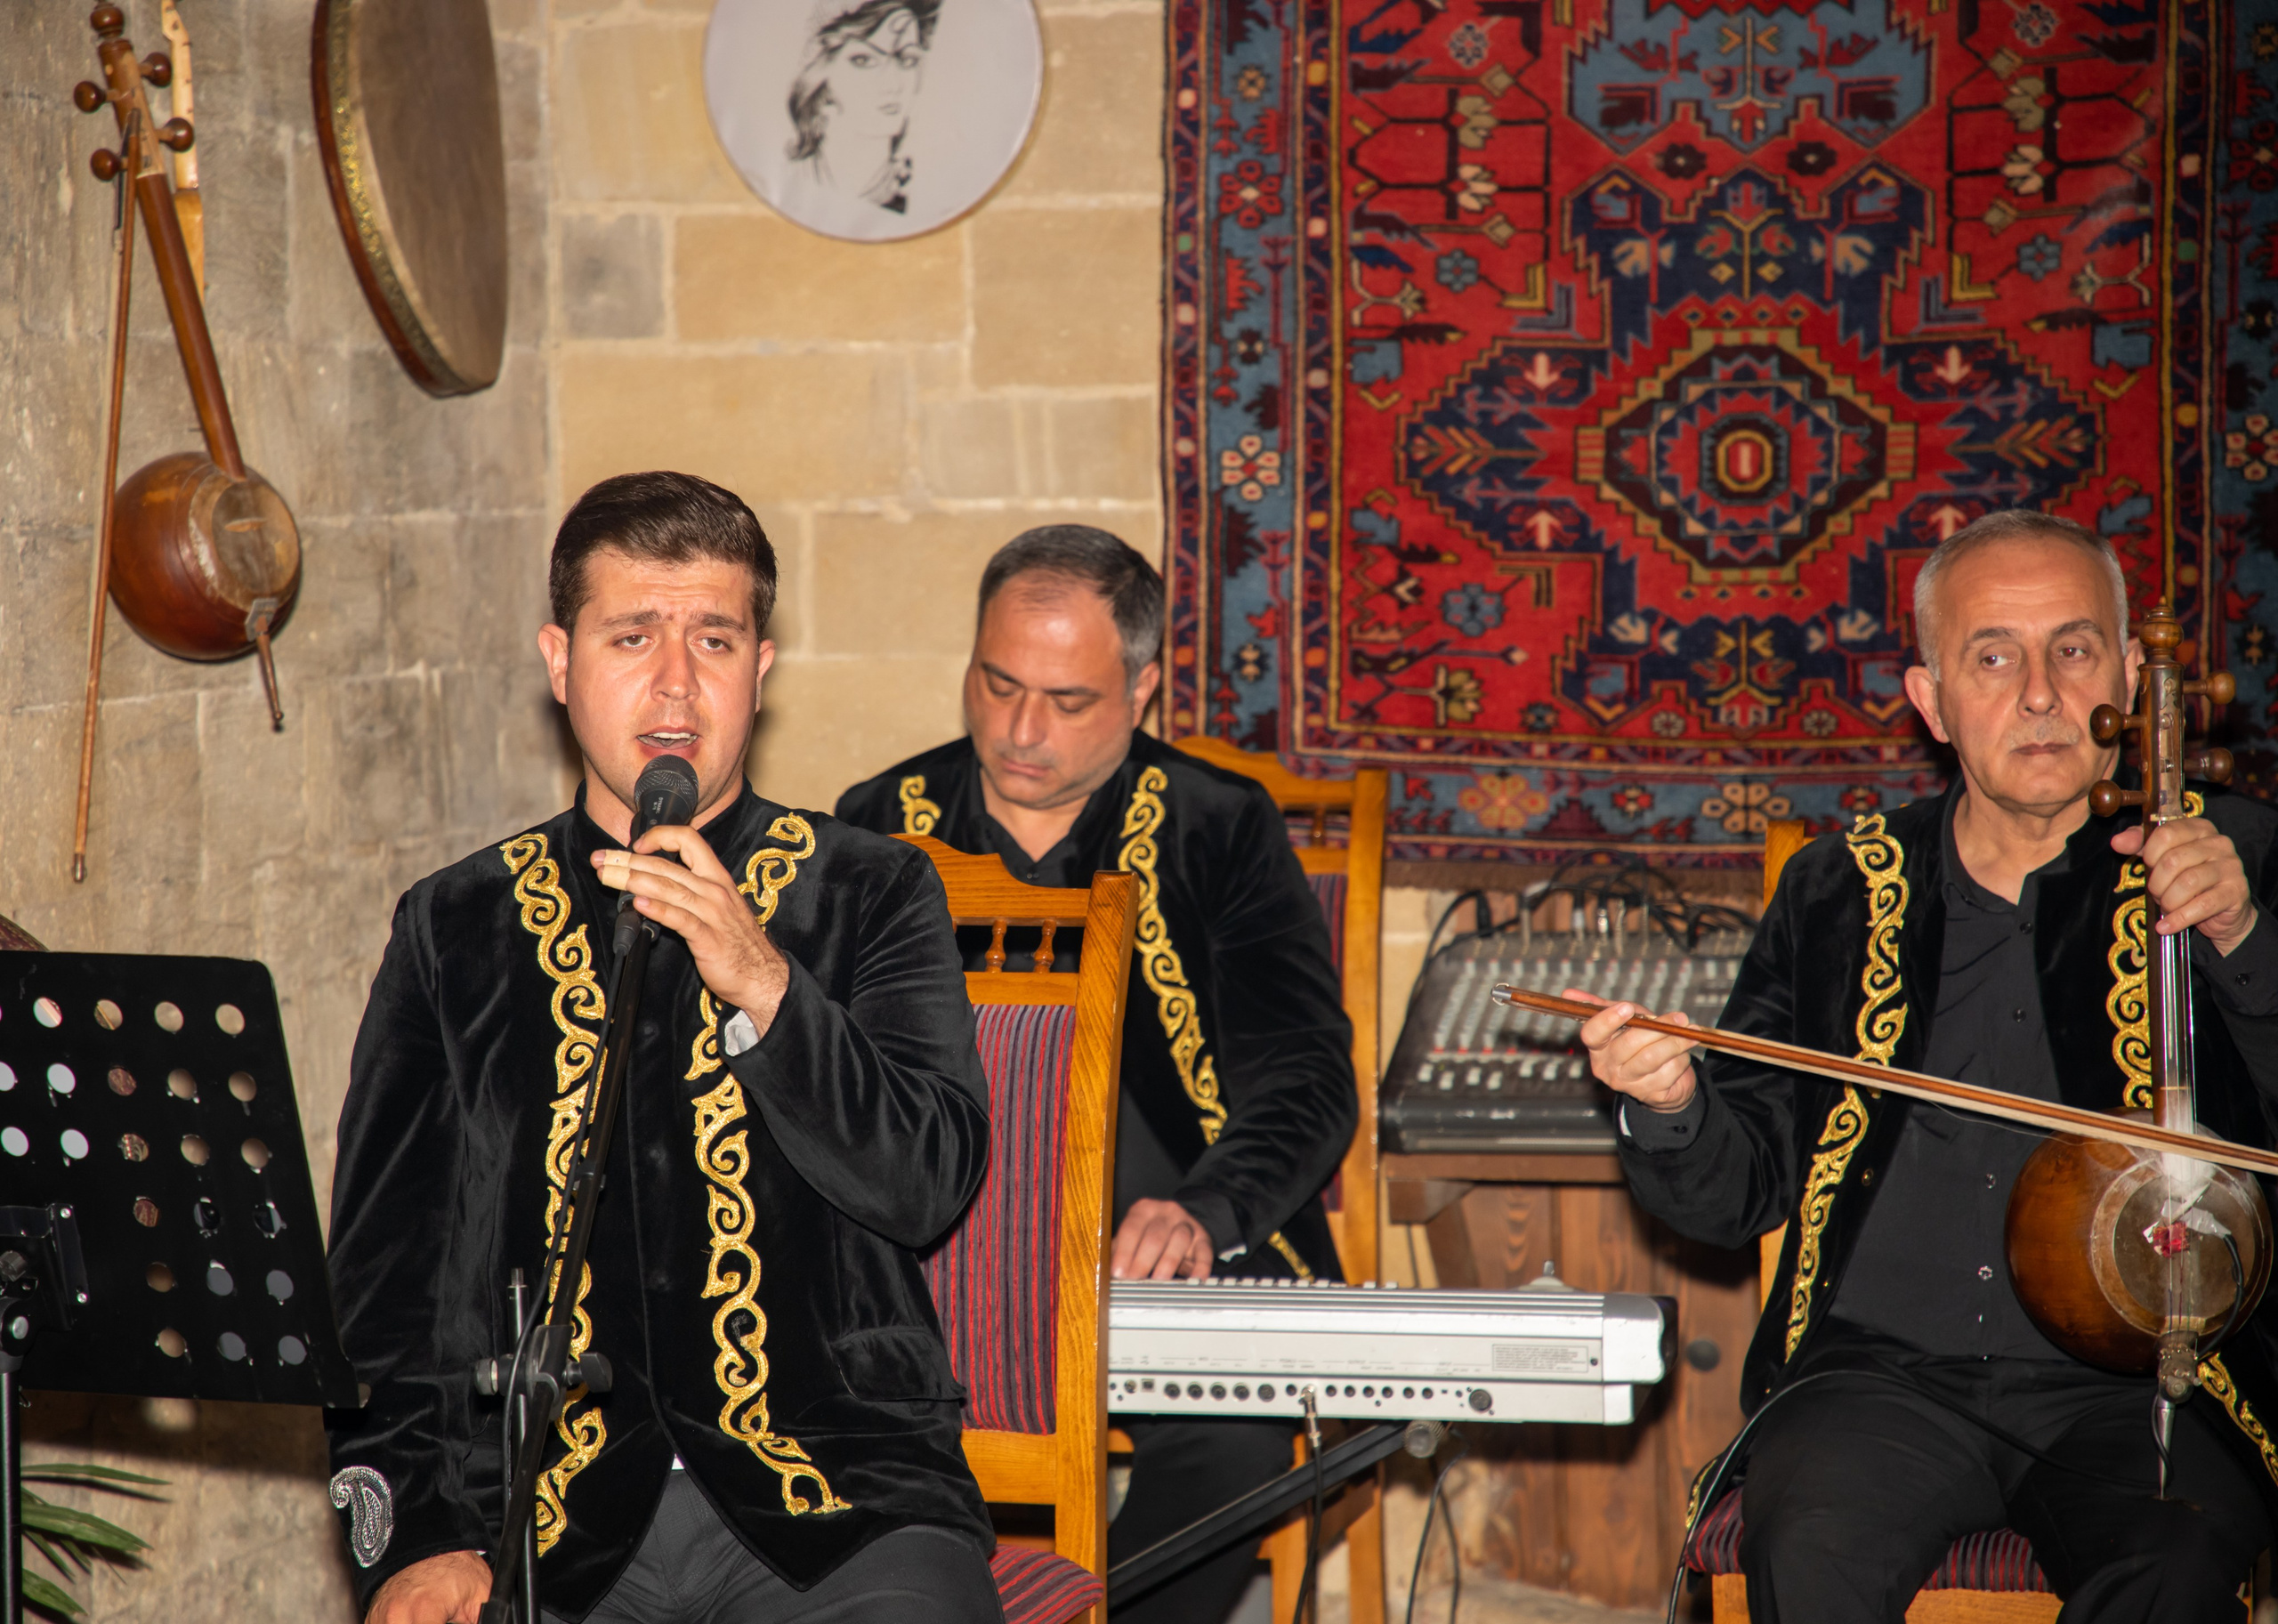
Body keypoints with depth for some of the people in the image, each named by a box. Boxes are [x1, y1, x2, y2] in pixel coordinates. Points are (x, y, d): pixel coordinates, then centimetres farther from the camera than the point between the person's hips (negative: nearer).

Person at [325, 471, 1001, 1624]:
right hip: (541, 1521, 1)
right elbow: (382, 1258, 10)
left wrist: (763, 987, -16)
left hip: (832, 1513, 0)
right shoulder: (455, 927, 13)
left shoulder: (871, 896, 10)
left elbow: (928, 1183, -2)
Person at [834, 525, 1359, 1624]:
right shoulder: (880, 831, 13)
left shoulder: (1223, 834, 7)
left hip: (1165, 1261, -1)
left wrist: (1206, 1214, -21)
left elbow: (1306, 1082, -1)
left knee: (1235, 1430, -34)